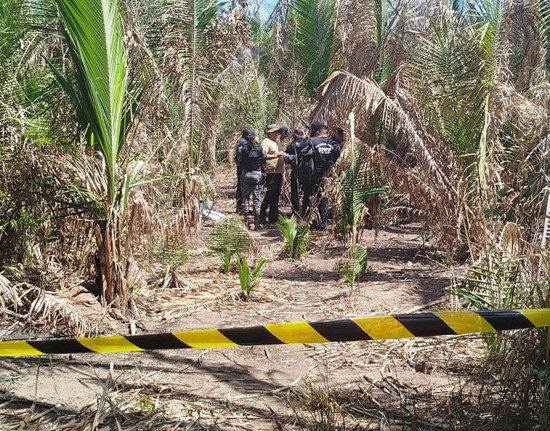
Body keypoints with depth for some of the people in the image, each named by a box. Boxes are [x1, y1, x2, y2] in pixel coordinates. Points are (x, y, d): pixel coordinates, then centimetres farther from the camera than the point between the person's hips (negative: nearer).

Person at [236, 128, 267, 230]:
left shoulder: (242, 149, -8)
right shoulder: (260, 148, -3)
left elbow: (239, 162, -2)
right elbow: (264, 163, 1)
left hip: (246, 175, -1)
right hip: (257, 175, 1)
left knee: (245, 198, 10)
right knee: (256, 199, 5)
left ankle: (246, 222, 10)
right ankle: (257, 223, 6)